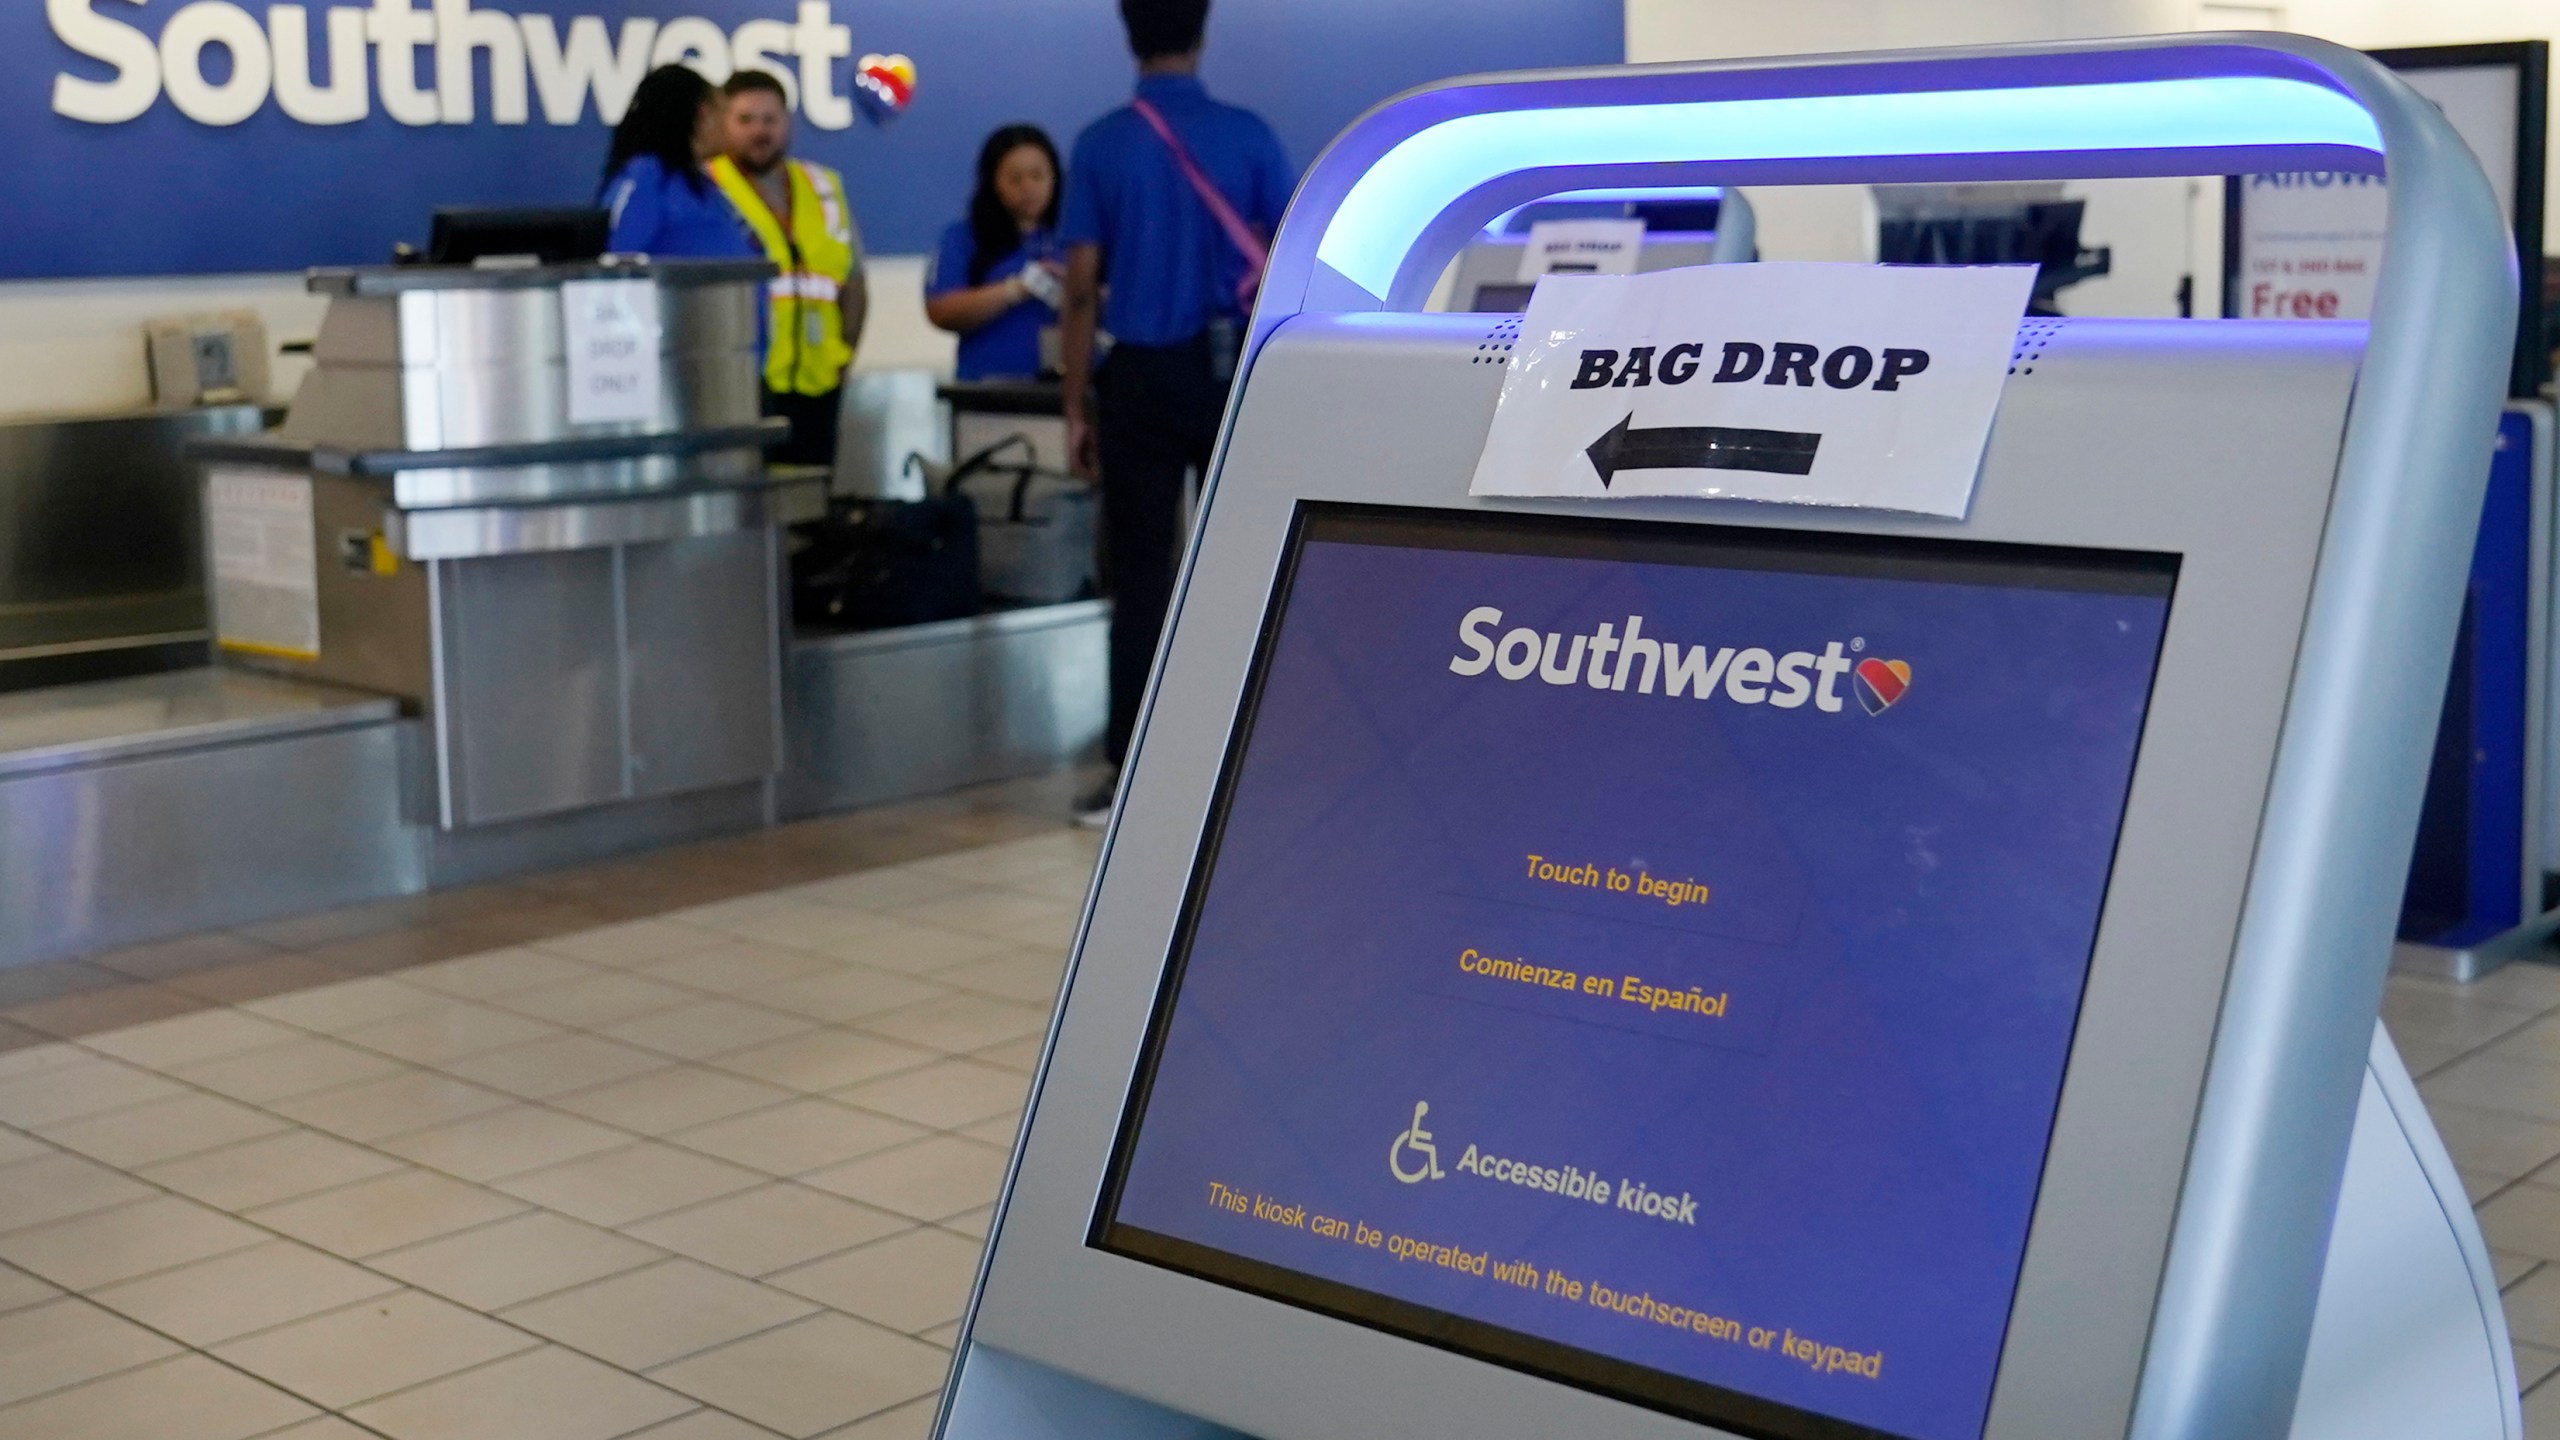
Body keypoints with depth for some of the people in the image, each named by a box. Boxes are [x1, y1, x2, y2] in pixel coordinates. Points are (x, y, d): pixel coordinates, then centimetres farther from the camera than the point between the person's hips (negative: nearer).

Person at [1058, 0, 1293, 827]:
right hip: (1233, 372, 1)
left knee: (1140, 581, 3)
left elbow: (1082, 289, -4)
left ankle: (1132, 777, 3)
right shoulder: (1248, 136, -1)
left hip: (1142, 377, 0)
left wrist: (1076, 406, 3)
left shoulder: (1102, 146, -3)